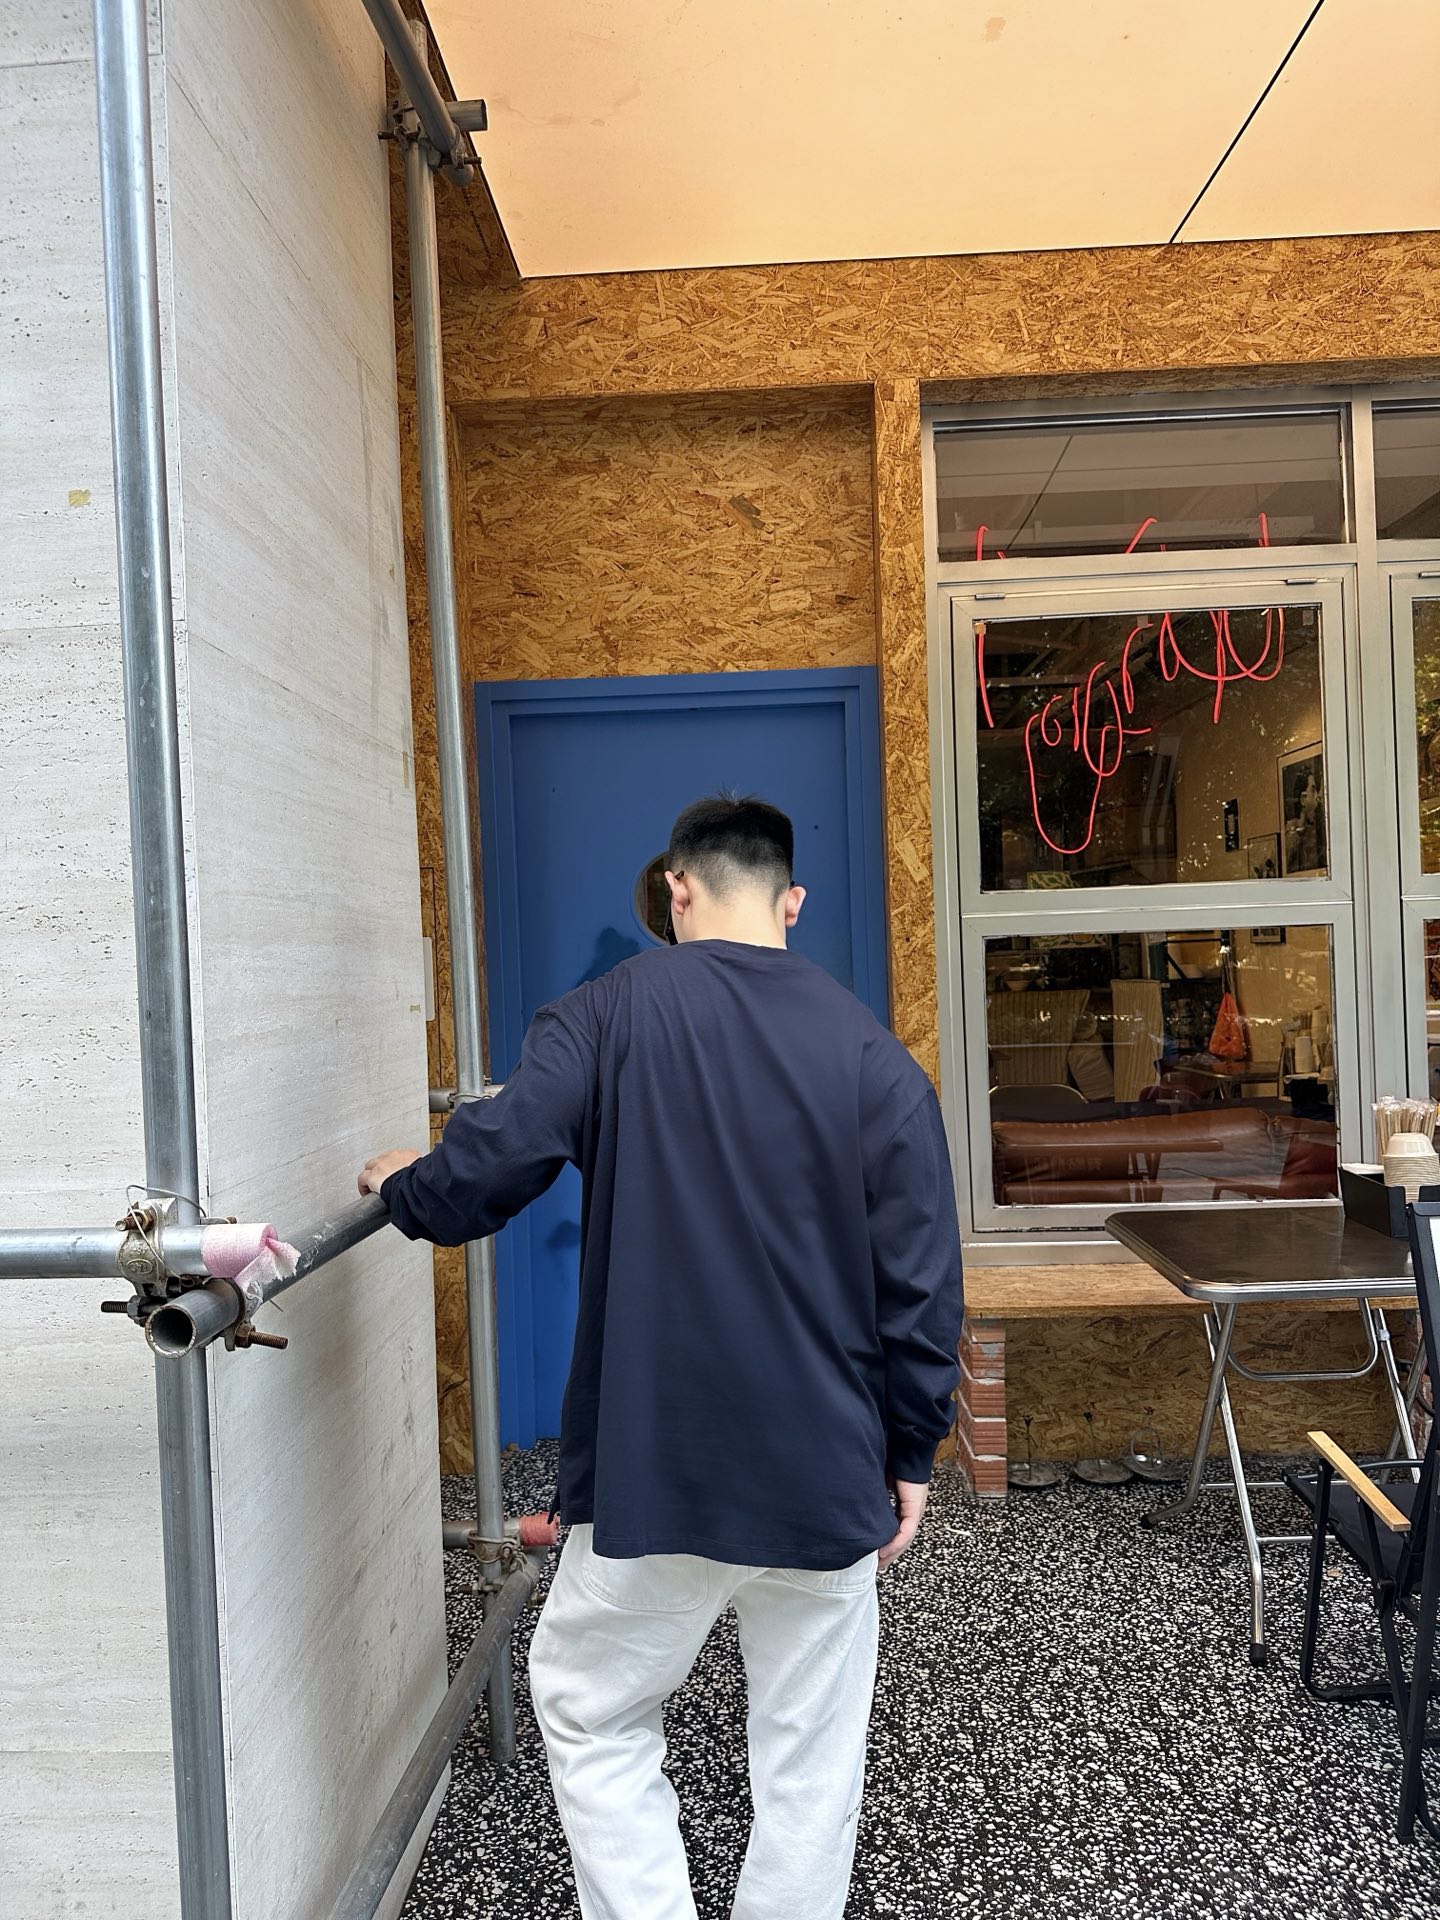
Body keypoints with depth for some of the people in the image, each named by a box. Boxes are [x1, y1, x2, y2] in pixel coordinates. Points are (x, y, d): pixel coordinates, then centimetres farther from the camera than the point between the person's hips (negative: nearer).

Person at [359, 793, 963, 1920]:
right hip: (827, 1476, 2)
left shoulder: (605, 1016, -7)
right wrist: (909, 1455, 7)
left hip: (653, 1466, -1)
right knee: (812, 1755, 17)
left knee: (591, 1716, 20)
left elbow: (482, 1176, -13)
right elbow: (923, 1279, -4)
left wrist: (402, 1188, 10)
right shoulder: (874, 1053, -3)